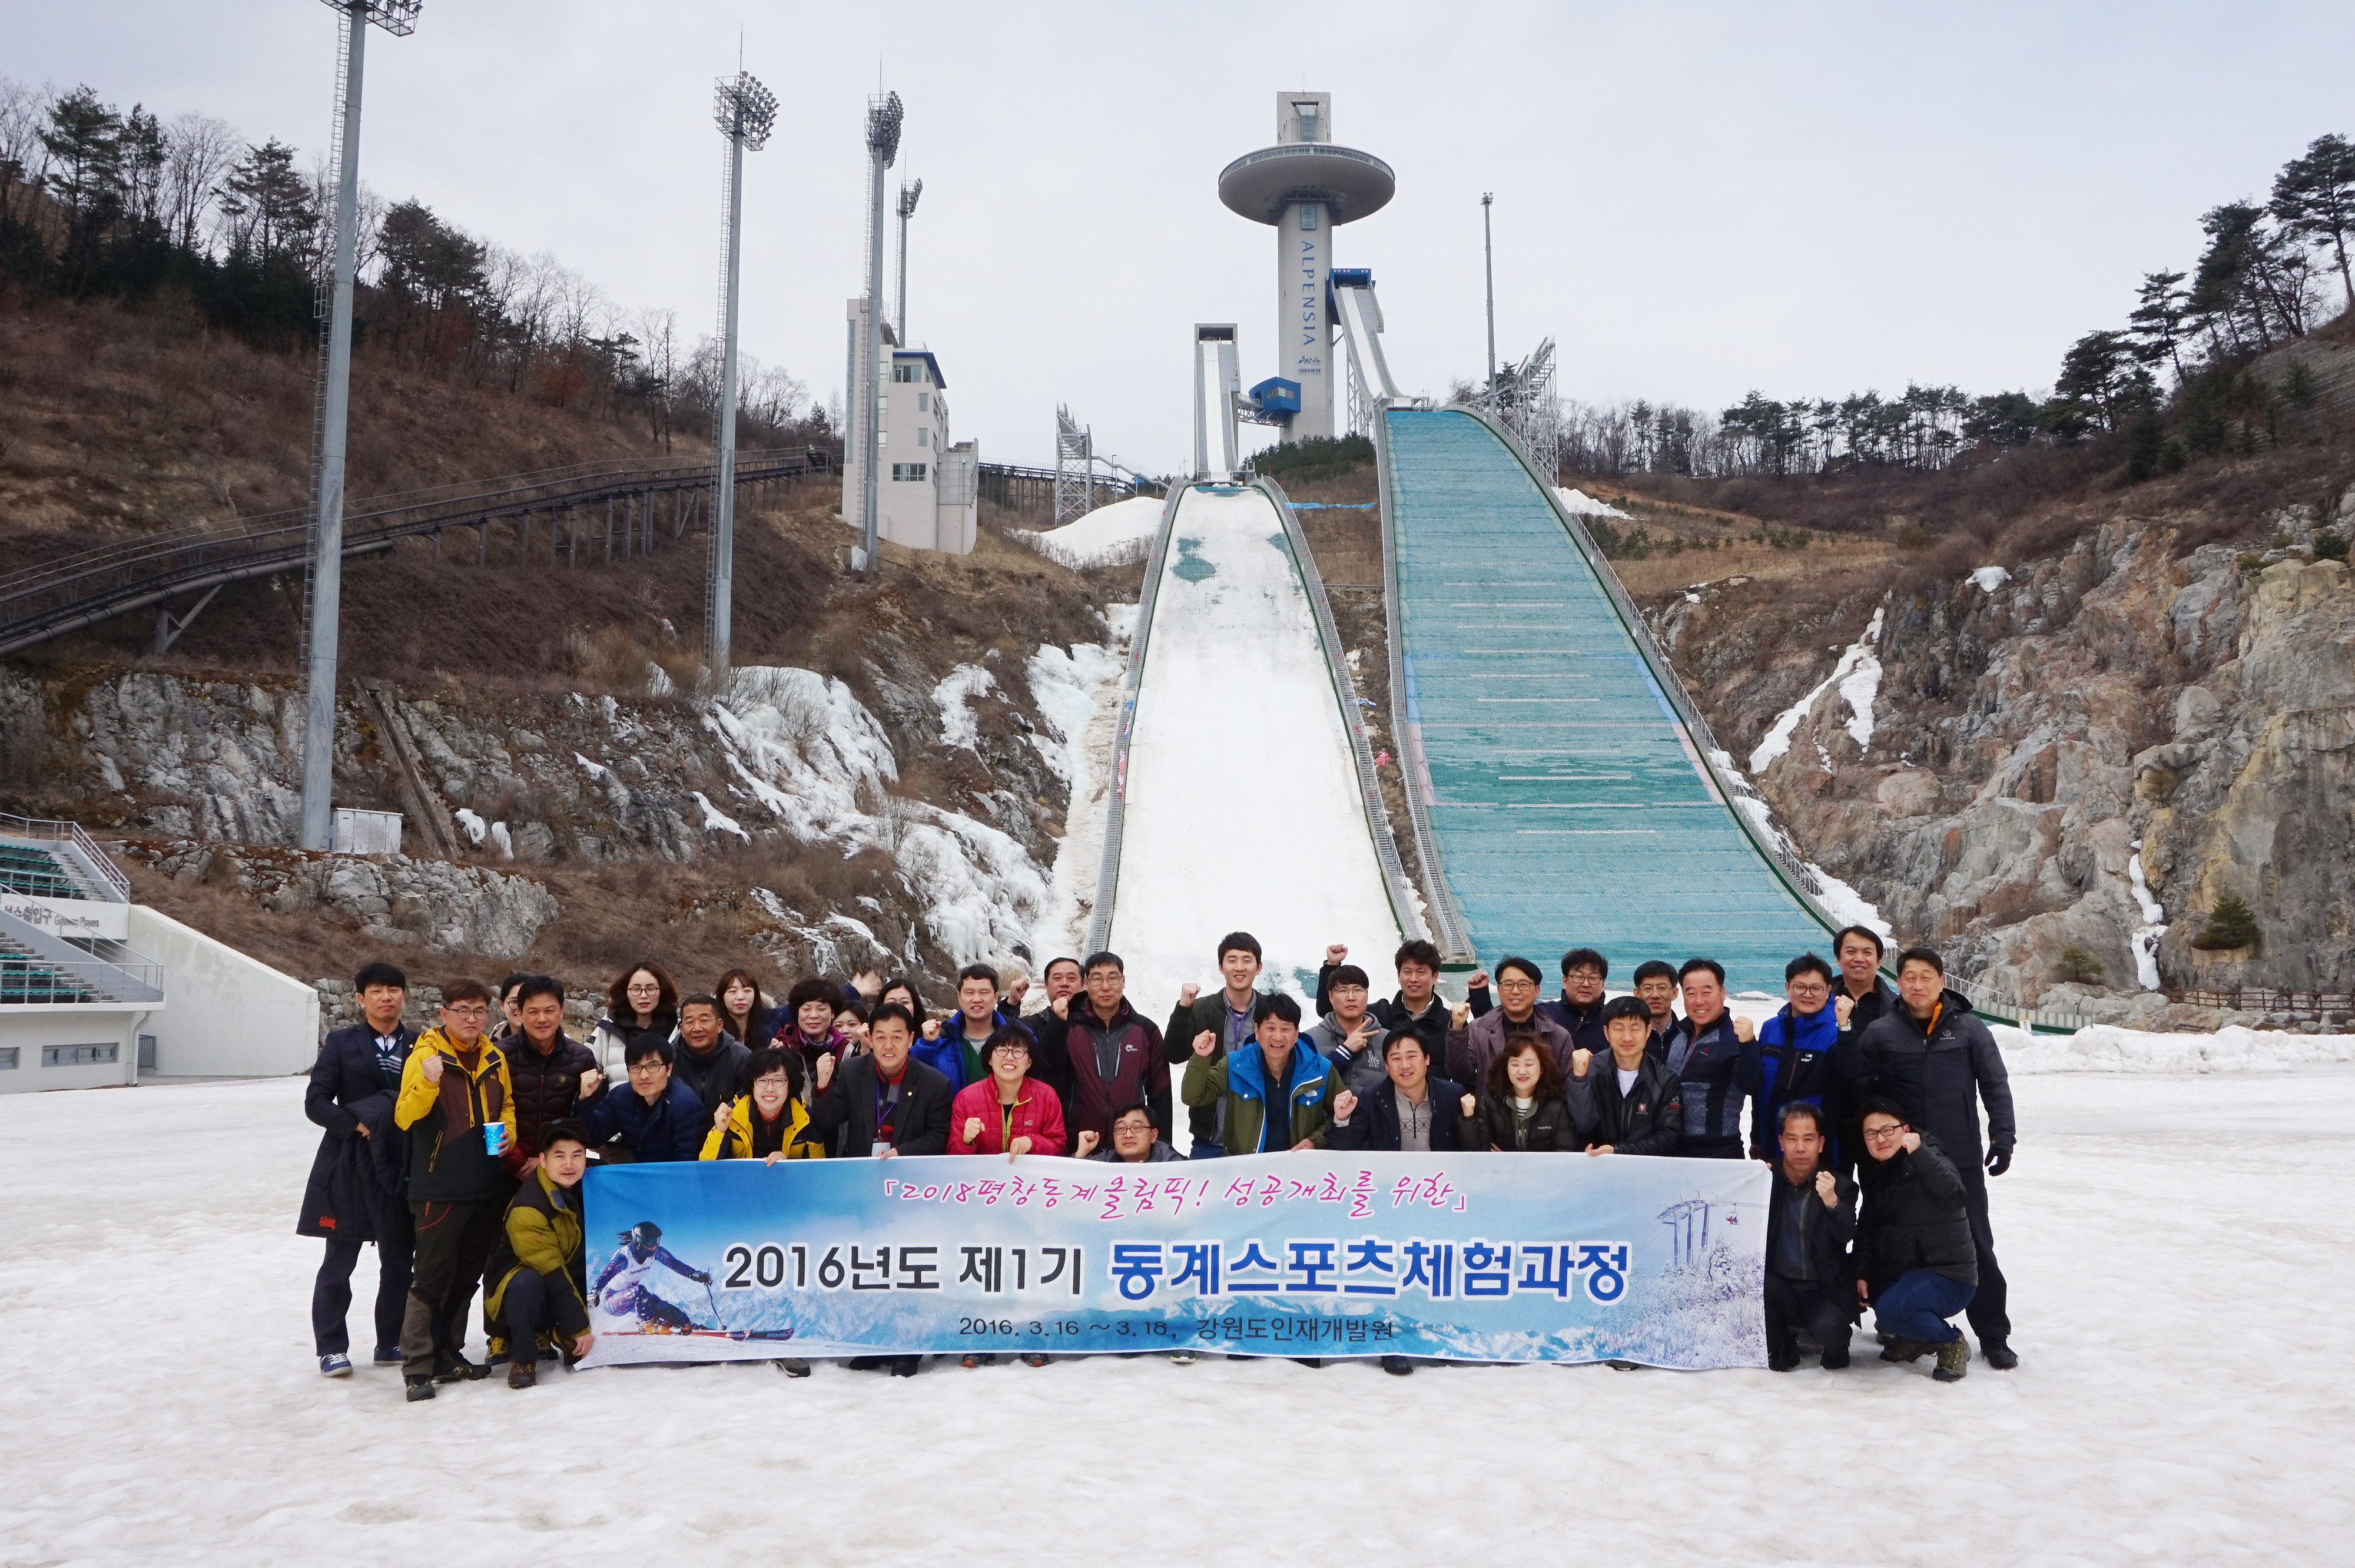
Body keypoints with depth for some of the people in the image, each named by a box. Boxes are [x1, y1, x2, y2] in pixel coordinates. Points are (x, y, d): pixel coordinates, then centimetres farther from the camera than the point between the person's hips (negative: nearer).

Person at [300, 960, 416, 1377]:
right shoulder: (342, 1042, 1)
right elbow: (316, 1101, -4)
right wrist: (356, 1126, -14)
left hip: (401, 1165, 2)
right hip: (348, 1165, -2)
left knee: (399, 1259, 8)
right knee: (340, 1260, 5)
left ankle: (391, 1342, 21)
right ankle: (332, 1347, 16)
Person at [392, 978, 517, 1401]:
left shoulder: (495, 1058, 9)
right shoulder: (425, 1054, -9)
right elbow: (404, 1117, -17)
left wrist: (508, 1129, 2)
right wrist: (428, 1083, -34)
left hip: (487, 1186, 6)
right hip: (440, 1187, -6)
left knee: (467, 1275, 15)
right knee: (432, 1276, -4)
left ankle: (448, 1355, 27)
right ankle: (416, 1366, 4)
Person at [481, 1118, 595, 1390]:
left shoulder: (585, 1190, -6)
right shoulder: (527, 1208, -24)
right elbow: (550, 1272, -24)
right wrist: (579, 1327, -22)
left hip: (566, 1286, 7)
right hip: (514, 1295, -7)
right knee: (528, 1282, -36)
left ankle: (562, 1338, 6)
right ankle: (522, 1357, -16)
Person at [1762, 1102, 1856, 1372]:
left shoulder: (1841, 1187, -3)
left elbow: (1847, 1234, -19)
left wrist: (1832, 1202, -40)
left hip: (1825, 1291, -2)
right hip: (1779, 1287, 2)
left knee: (1827, 1328, -32)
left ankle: (1836, 1348, 9)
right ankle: (1781, 1346, 1)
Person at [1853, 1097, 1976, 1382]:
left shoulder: (1929, 1162, -15)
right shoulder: (1876, 1172, 6)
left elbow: (1956, 1198, -36)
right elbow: (1867, 1227, 8)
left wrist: (1919, 1154, -42)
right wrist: (1861, 1274, -4)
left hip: (1948, 1276, -8)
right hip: (1897, 1272, 8)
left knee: (1890, 1309, -32)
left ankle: (1952, 1343, -3)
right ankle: (1913, 1338, 14)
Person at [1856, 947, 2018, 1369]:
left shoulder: (1969, 1030, -1)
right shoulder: (1880, 1033, -1)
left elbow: (1996, 1085, 2)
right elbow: (1859, 1092, 1)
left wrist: (2003, 1136, -6)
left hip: (1962, 1160, -1)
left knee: (1977, 1248, 6)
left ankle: (1993, 1337, 15)